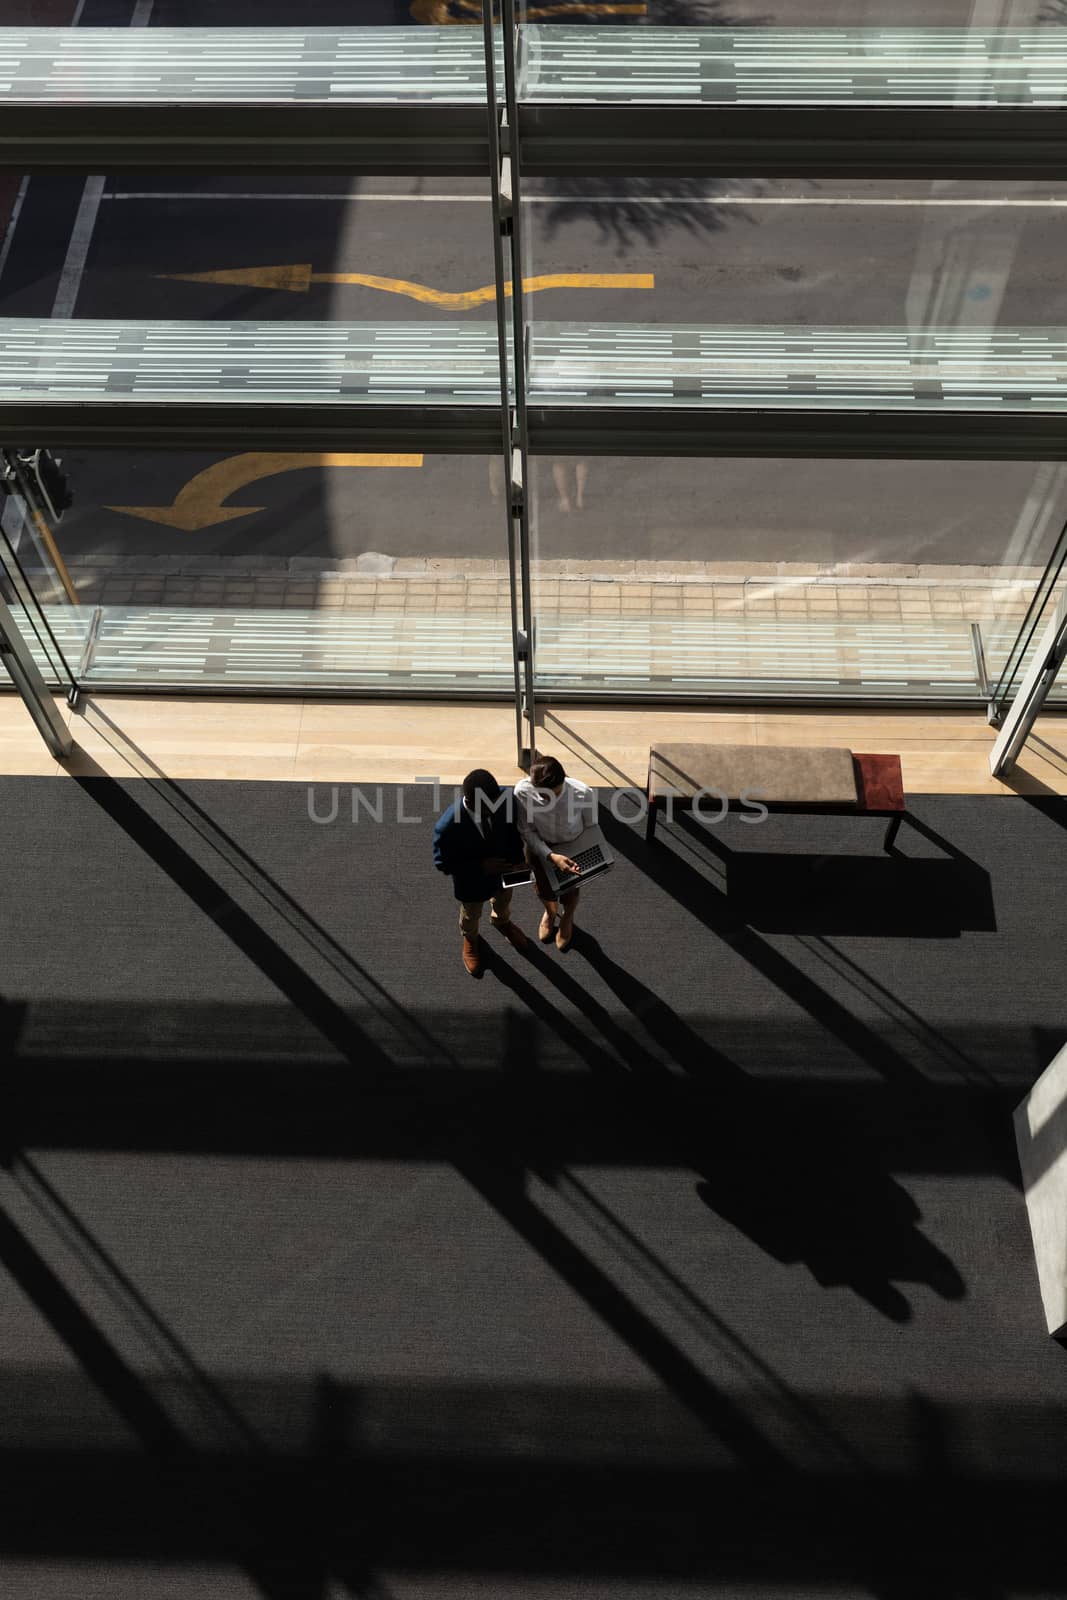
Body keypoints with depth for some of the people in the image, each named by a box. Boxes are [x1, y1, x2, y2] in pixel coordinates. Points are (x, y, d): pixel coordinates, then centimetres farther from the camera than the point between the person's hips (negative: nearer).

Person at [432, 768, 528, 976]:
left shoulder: (504, 798, -33)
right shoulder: (448, 826, -43)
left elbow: (514, 826, -11)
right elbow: (443, 864, -25)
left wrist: (517, 858, -21)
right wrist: (480, 866, -33)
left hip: (504, 868, 3)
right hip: (472, 879, -3)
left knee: (503, 900, 36)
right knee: (471, 914, 30)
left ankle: (501, 921, 71)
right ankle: (470, 939, 64)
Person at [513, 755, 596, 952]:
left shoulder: (584, 794, -37)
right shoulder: (522, 791, -35)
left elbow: (590, 828, -16)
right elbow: (527, 831, -20)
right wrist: (551, 856, -31)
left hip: (573, 847, -1)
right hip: (540, 846, 1)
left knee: (569, 891, 23)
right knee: (544, 889, 26)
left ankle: (567, 920, 60)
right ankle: (550, 912, 63)